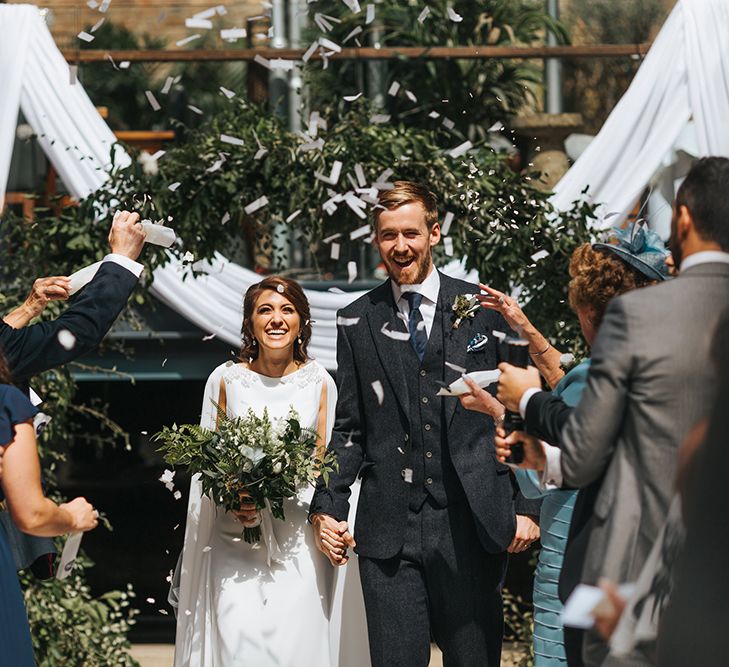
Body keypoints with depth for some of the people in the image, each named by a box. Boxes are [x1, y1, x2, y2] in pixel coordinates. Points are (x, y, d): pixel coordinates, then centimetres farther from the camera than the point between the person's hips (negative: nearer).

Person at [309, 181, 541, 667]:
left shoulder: (483, 309, 4)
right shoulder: (357, 323, 10)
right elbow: (349, 428, 12)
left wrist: (527, 507, -1)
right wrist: (328, 507, 2)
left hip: (471, 523, -1)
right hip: (389, 530, 1)